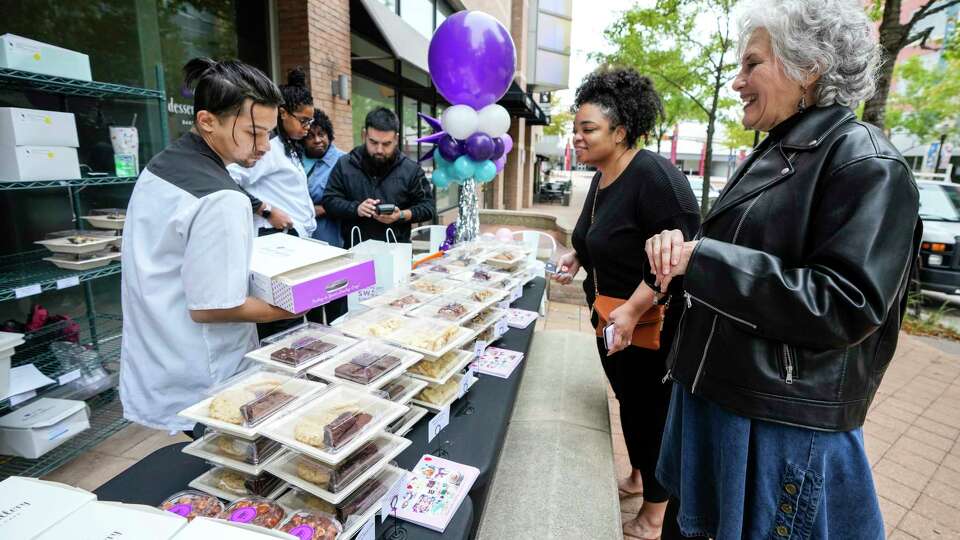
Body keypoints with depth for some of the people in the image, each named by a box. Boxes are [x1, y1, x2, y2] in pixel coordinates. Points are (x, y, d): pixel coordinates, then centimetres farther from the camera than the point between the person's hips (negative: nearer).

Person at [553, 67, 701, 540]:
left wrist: (632, 313, -29)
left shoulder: (654, 176, -22)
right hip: (610, 317, 9)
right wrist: (577, 257, 4)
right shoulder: (601, 178, 6)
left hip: (652, 321, -8)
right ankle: (637, 477, 47)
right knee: (627, 399, 23)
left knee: (650, 409, 7)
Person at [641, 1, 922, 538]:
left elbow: (846, 305, -23)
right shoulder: (770, 157, 11)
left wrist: (699, 259, -25)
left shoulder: (866, 163, -14)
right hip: (716, 395, 8)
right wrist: (679, 244, -7)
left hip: (785, 424, -7)